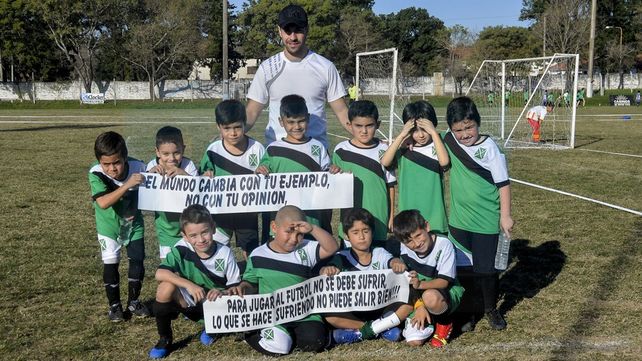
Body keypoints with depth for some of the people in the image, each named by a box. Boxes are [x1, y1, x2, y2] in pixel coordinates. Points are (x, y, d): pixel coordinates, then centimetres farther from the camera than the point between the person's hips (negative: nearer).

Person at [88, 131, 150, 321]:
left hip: (133, 223, 2)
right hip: (109, 225, -2)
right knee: (110, 264, 0)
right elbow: (103, 202, -41)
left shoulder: (138, 168, -24)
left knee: (137, 261, 4)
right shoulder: (96, 174, -28)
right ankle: (114, 305, 19)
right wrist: (127, 185, -48)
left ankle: (134, 301, 24)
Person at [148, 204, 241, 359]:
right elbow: (160, 274, -29)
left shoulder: (225, 253, -16)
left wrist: (222, 292, -34)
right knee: (167, 285, -30)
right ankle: (164, 339, -9)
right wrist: (189, 285, -39)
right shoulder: (181, 249, -18)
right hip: (189, 303, 0)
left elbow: (236, 287, -12)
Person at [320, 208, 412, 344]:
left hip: (381, 309, 1)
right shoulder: (342, 257, 0)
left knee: (407, 304, -23)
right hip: (352, 313, -1)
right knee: (329, 315, -30)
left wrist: (397, 263, -41)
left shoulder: (380, 253, 4)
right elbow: (324, 270, -17)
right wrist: (327, 270, -42)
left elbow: (391, 261, -16)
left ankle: (361, 332, -23)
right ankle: (384, 328, -23)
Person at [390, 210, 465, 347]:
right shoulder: (403, 247, -11)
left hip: (448, 293, -4)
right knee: (414, 341, -15)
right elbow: (407, 282, -5)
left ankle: (445, 322, -6)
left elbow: (444, 281, -20)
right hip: (417, 298, 4)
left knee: (430, 297, -40)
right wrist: (419, 305, -17)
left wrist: (420, 284, -37)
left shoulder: (444, 245, -21)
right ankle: (430, 320, 17)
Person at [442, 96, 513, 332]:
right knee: (464, 267, 12)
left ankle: (491, 309, 28)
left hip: (486, 221, -4)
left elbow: (503, 183, -9)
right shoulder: (450, 142, -1)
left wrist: (505, 215, -11)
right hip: (459, 220, 4)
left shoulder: (489, 147, -13)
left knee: (485, 268, 5)